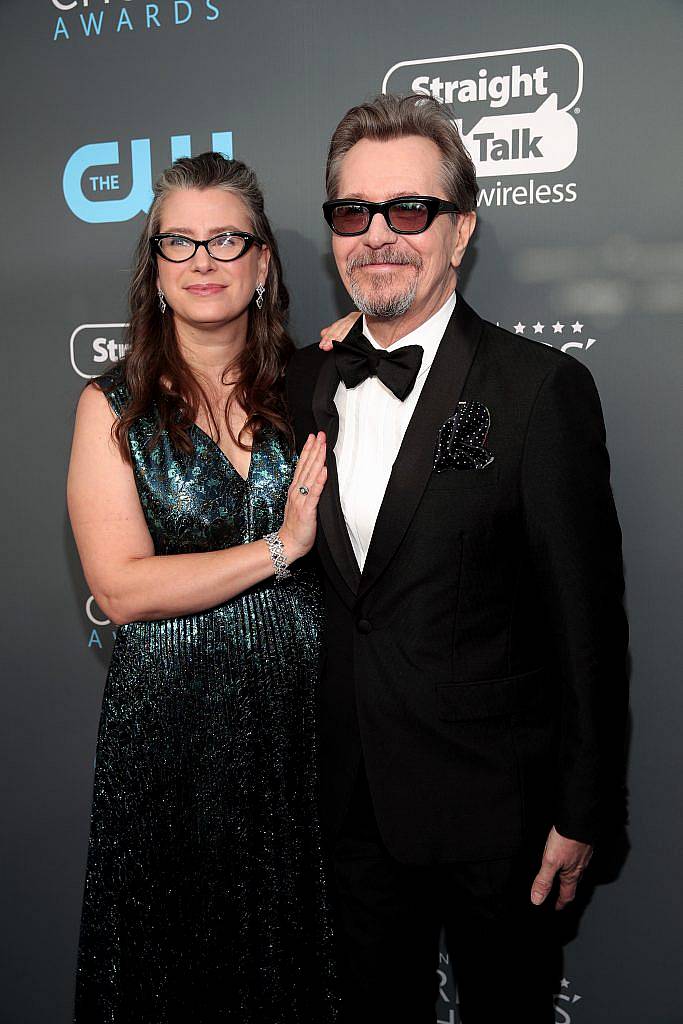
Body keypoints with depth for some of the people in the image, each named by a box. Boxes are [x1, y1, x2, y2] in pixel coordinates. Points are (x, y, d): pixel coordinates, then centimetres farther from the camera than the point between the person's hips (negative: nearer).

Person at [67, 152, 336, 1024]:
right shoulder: (116, 406, -4)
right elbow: (121, 588, -11)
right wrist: (279, 549, -13)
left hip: (302, 699, 2)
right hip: (172, 717, -2)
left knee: (297, 945, 17)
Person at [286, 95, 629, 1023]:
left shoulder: (544, 389, -15)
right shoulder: (305, 382, 2)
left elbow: (588, 621, -12)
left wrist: (582, 810, -9)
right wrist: (311, 758, 10)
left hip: (491, 807, -4)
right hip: (355, 799, 5)